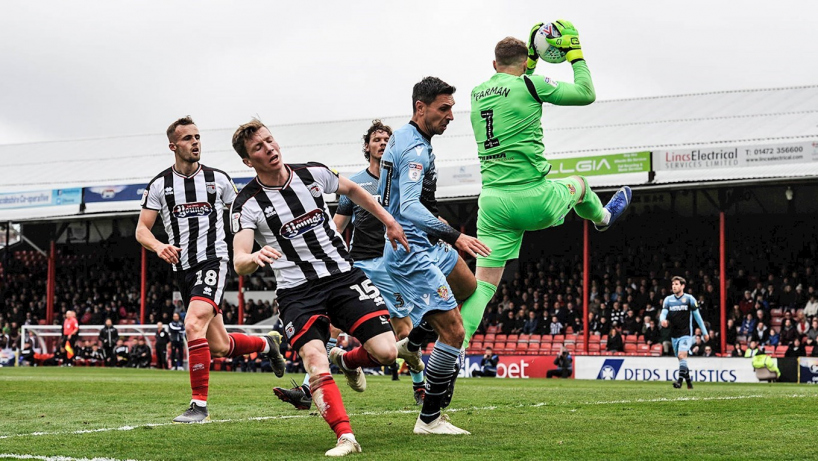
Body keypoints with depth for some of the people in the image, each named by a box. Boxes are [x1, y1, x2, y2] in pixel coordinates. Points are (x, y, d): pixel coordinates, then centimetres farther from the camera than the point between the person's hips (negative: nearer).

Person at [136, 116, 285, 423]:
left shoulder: (218, 179, 3)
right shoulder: (159, 185, 4)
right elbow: (141, 229, 3)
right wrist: (158, 246, -17)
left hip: (212, 261, -3)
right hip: (182, 268, 3)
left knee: (194, 326, -26)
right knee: (218, 347, 8)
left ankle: (199, 404, -18)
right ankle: (267, 344, 38)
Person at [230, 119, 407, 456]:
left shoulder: (313, 174, 2)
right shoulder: (247, 204, -8)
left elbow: (352, 190, 23)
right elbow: (239, 263, -20)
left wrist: (389, 222, 23)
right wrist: (255, 257, -43)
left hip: (343, 276, 3)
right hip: (297, 291, -2)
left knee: (386, 352, -12)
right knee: (314, 358, -28)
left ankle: (347, 360, 23)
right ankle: (345, 438, -26)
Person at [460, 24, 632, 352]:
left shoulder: (478, 93, 13)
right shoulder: (530, 84, -6)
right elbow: (586, 93, 4)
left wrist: (532, 59, 38)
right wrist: (575, 54, 15)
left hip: (492, 202, 4)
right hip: (533, 200, -4)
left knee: (483, 283, -1)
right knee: (577, 183, 30)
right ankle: (602, 217, 63)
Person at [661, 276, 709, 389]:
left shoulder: (689, 299, -2)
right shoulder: (668, 300, 7)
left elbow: (697, 316, 4)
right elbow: (663, 313, -1)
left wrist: (705, 332, 7)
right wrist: (662, 320, -27)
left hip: (686, 333, -4)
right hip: (674, 335, 4)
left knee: (682, 355, -23)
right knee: (680, 358, 10)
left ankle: (680, 380, -26)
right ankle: (689, 381, 25)